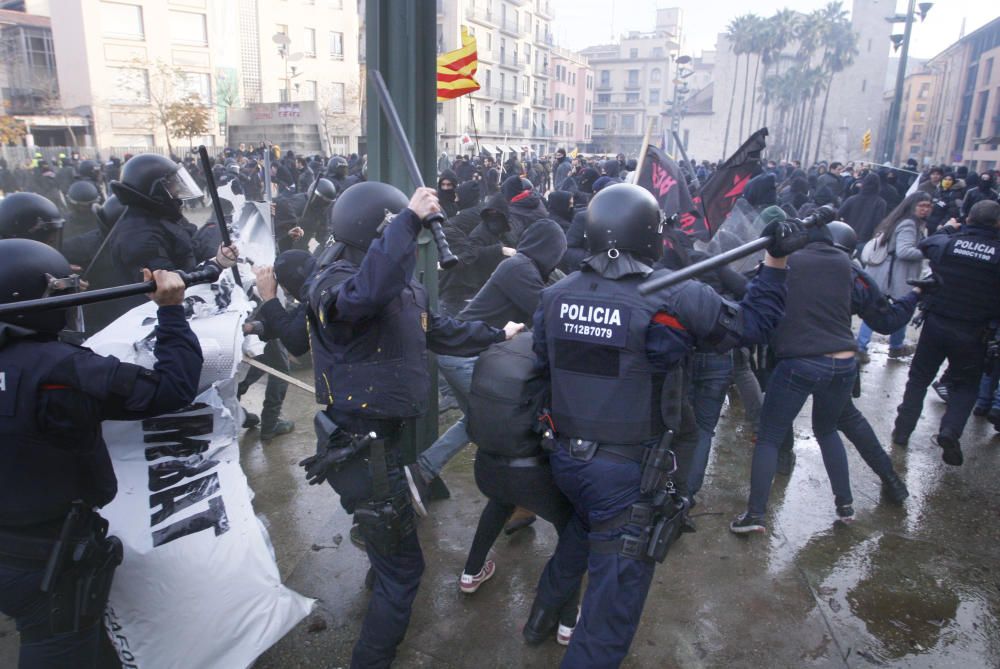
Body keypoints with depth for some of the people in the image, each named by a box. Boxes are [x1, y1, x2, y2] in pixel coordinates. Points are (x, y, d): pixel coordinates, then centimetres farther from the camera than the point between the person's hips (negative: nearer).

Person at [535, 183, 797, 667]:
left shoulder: (556, 295, -3)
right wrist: (776, 262, 3)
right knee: (613, 602, 11)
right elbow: (752, 323, -3)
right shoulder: (678, 298, -17)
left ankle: (546, 610, 55)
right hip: (630, 473, -6)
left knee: (583, 530, 37)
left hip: (566, 458, 6)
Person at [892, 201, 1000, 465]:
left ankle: (903, 429, 19)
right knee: (966, 385, 16)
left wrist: (947, 229, 28)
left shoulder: (947, 243, -9)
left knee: (919, 377, 16)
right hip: (973, 333, -1)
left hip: (936, 324, 1)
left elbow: (925, 244, 14)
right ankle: (951, 430, -3)